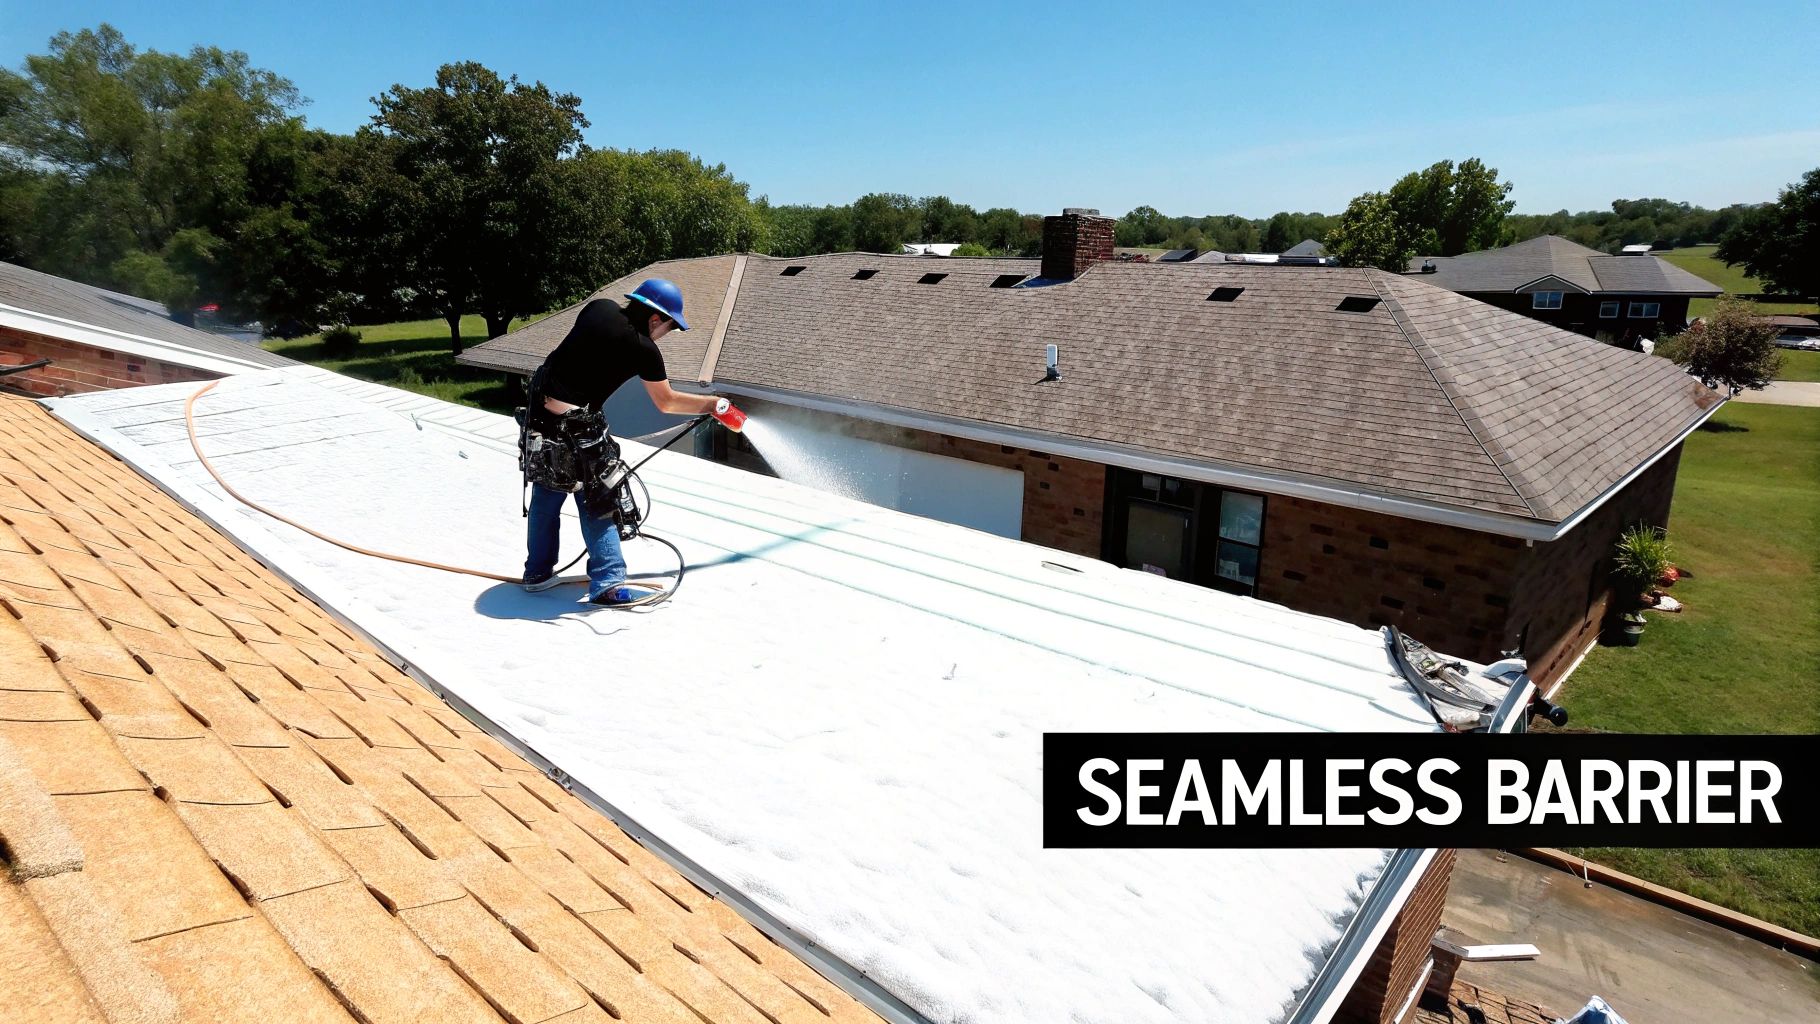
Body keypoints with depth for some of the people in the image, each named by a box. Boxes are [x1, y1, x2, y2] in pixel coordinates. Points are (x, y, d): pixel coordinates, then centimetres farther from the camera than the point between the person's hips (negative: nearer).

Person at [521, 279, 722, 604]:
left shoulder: (599, 306, 3)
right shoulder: (644, 349, -12)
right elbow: (667, 403, 1)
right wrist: (713, 403, 13)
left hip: (539, 412, 7)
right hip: (573, 424, -7)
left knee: (546, 494, 19)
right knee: (596, 500, 3)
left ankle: (537, 572, 32)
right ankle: (607, 583, 4)